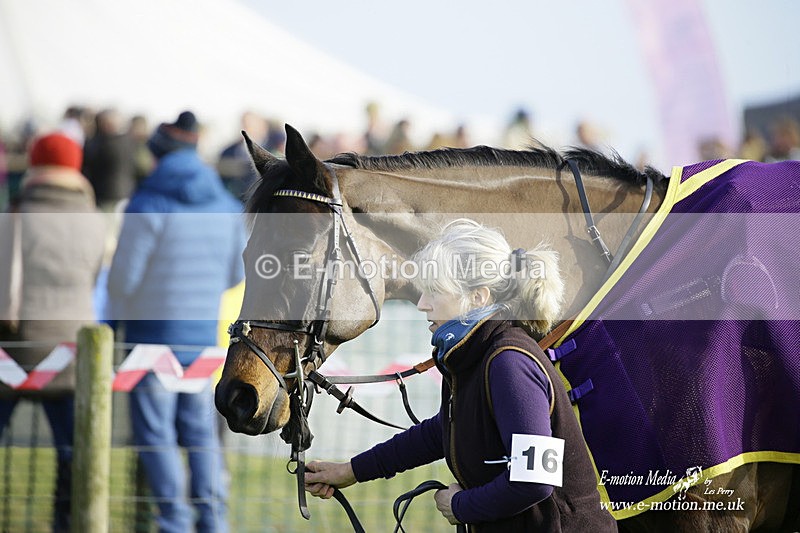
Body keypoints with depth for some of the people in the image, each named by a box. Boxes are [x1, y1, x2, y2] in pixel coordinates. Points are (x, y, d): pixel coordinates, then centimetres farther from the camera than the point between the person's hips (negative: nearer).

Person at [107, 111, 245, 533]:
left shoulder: (149, 205, -12)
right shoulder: (226, 205, 6)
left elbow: (124, 276, -10)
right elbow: (235, 275, 13)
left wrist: (120, 315, 10)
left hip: (154, 330, -5)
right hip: (205, 335, 6)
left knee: (155, 433, -1)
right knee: (201, 430, 12)